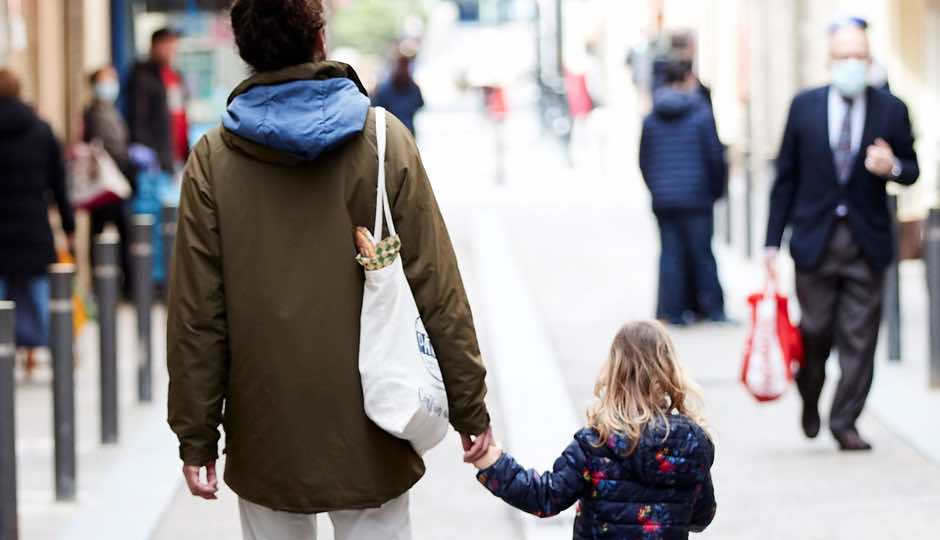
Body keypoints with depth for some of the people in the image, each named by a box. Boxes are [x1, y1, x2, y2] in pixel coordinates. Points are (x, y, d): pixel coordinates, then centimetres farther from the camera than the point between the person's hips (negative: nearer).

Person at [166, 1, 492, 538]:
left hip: (267, 442, 1)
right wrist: (470, 408, 2)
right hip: (370, 437, -1)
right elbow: (438, 292, -5)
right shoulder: (385, 140, -5)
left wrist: (197, 437, 4)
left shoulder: (212, 159, -3)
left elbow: (197, 314, -3)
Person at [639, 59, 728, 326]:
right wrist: (716, 189, 7)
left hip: (663, 201, 3)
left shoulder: (651, 119, 5)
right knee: (702, 253, 5)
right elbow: (715, 156, -6)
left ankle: (672, 311, 4)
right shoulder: (702, 115, -7)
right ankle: (713, 308, 10)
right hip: (695, 198, -3)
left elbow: (644, 161, 9)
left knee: (670, 253, 6)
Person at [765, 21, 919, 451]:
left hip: (867, 241, 0)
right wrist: (773, 241, 3)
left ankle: (845, 423, 8)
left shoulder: (891, 110, 3)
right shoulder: (804, 106, 4)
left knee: (859, 337, -2)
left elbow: (911, 170, 10)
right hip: (815, 239, 0)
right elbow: (786, 177, 6)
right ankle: (810, 399, 30)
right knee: (815, 331, 1)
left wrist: (892, 167, -16)